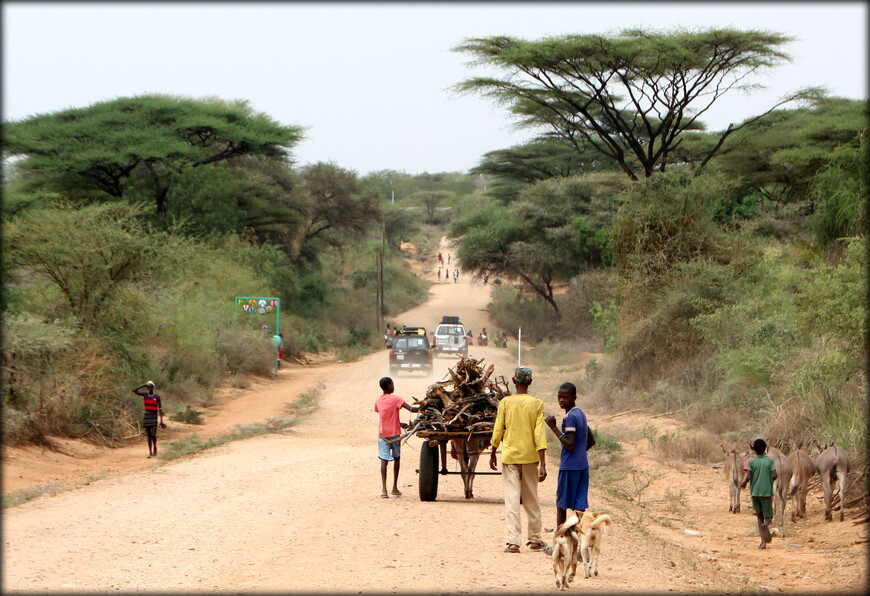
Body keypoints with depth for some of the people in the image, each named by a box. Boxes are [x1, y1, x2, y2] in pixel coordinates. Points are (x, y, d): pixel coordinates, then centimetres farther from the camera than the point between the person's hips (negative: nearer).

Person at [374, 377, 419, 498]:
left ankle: (384, 489, -17)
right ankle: (394, 488, 20)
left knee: (384, 460, -2)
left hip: (382, 434, 2)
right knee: (396, 458, 15)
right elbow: (411, 409, -19)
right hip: (394, 433, -2)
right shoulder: (395, 399, -9)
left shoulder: (378, 401, 6)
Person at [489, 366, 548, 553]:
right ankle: (535, 539, 23)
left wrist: (493, 454, 14)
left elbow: (498, 431, -1)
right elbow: (539, 434, -9)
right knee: (531, 499, 14)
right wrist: (543, 464, -9)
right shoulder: (537, 404, -5)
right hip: (530, 456, 1)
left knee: (511, 498, -2)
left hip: (510, 456, -1)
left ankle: (513, 541, -10)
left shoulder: (505, 402, -5)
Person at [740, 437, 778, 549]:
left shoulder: (751, 461, -2)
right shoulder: (770, 460, -1)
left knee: (759, 516, 12)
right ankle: (765, 525, -30)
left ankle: (763, 542, 1)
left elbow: (748, 477, -12)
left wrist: (743, 484, 8)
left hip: (755, 491, 1)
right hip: (767, 491, -1)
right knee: (768, 516, 8)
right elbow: (774, 475, -8)